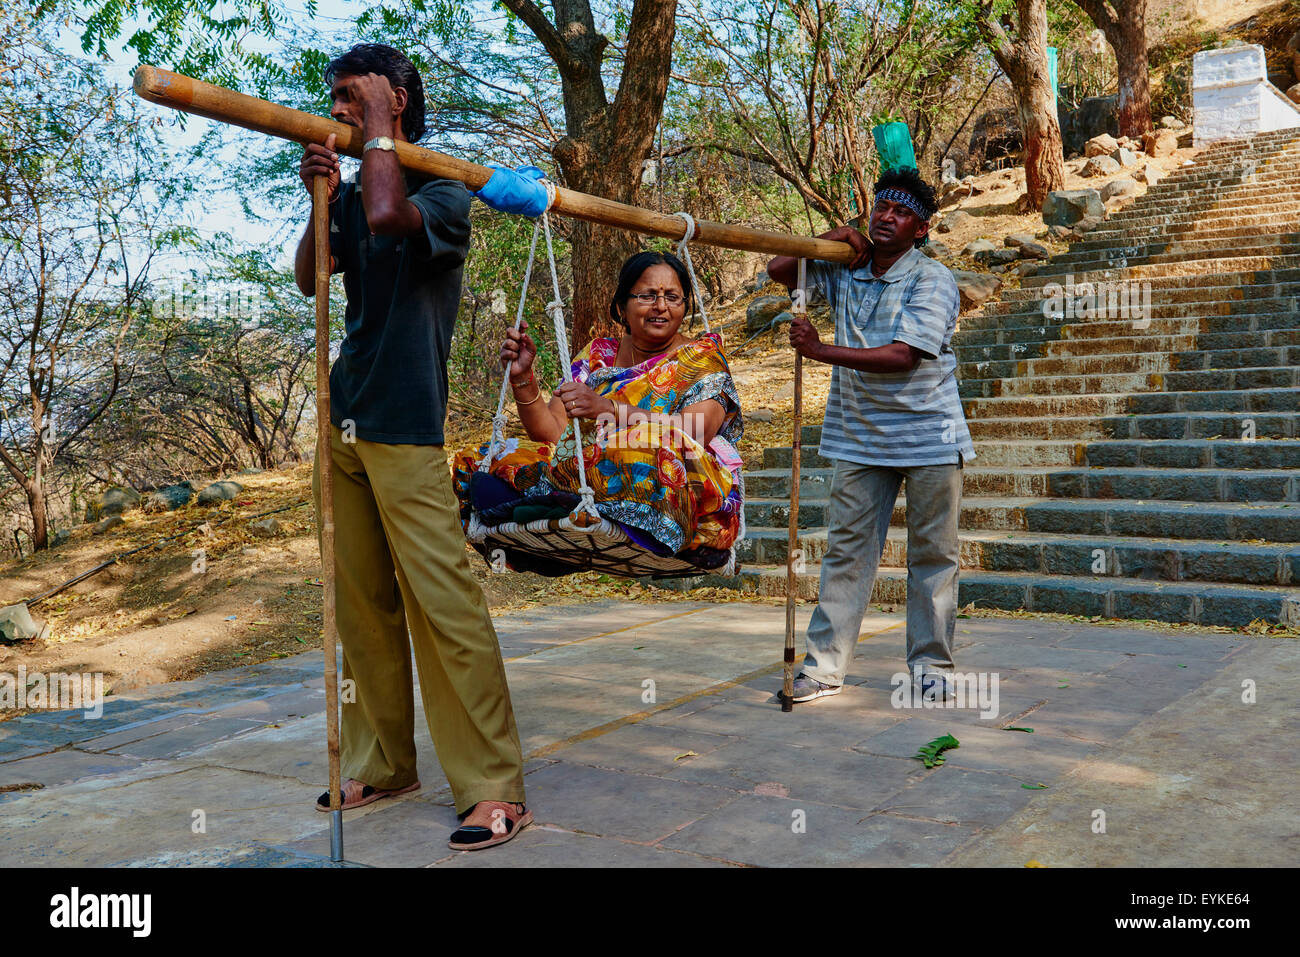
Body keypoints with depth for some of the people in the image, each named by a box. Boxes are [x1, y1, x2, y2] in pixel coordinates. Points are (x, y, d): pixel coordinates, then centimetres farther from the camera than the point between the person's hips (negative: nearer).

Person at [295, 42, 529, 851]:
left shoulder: (443, 194, -5)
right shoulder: (352, 195, 16)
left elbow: (388, 215, -27)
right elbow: (309, 276, 5)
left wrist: (380, 129, -12)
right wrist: (320, 197, -7)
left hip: (408, 428, -7)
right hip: (346, 421, 8)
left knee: (442, 600, -11)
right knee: (361, 601, 11)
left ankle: (494, 790, -5)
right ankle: (383, 764, 23)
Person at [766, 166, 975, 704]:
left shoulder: (932, 279, -9)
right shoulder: (844, 271, 7)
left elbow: (903, 356, -21)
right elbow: (779, 271, 13)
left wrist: (820, 351, -24)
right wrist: (832, 239, -1)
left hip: (929, 438, -4)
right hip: (859, 437, 4)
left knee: (932, 554, 5)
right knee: (846, 549, 3)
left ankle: (932, 666, 16)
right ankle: (825, 666, 7)